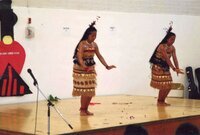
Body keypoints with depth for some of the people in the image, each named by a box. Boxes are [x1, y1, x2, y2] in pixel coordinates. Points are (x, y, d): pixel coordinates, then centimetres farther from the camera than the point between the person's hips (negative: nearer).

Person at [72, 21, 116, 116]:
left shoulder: (94, 45, 3)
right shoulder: (82, 44, -17)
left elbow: (99, 56, 8)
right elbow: (79, 58, -26)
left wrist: (107, 66, 0)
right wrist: (85, 67, -41)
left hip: (91, 69, 7)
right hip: (81, 69, -7)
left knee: (91, 90, 6)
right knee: (84, 90, -6)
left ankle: (85, 109, 18)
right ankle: (82, 110, 7)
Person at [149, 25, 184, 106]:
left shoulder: (172, 48, 0)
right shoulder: (162, 46, -22)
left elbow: (175, 59, -7)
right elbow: (167, 59, -28)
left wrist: (177, 68, -21)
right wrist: (174, 68, -32)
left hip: (165, 68, 7)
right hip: (158, 67, -7)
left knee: (168, 86, 4)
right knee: (162, 86, -9)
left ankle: (162, 101, 18)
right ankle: (159, 101, 8)